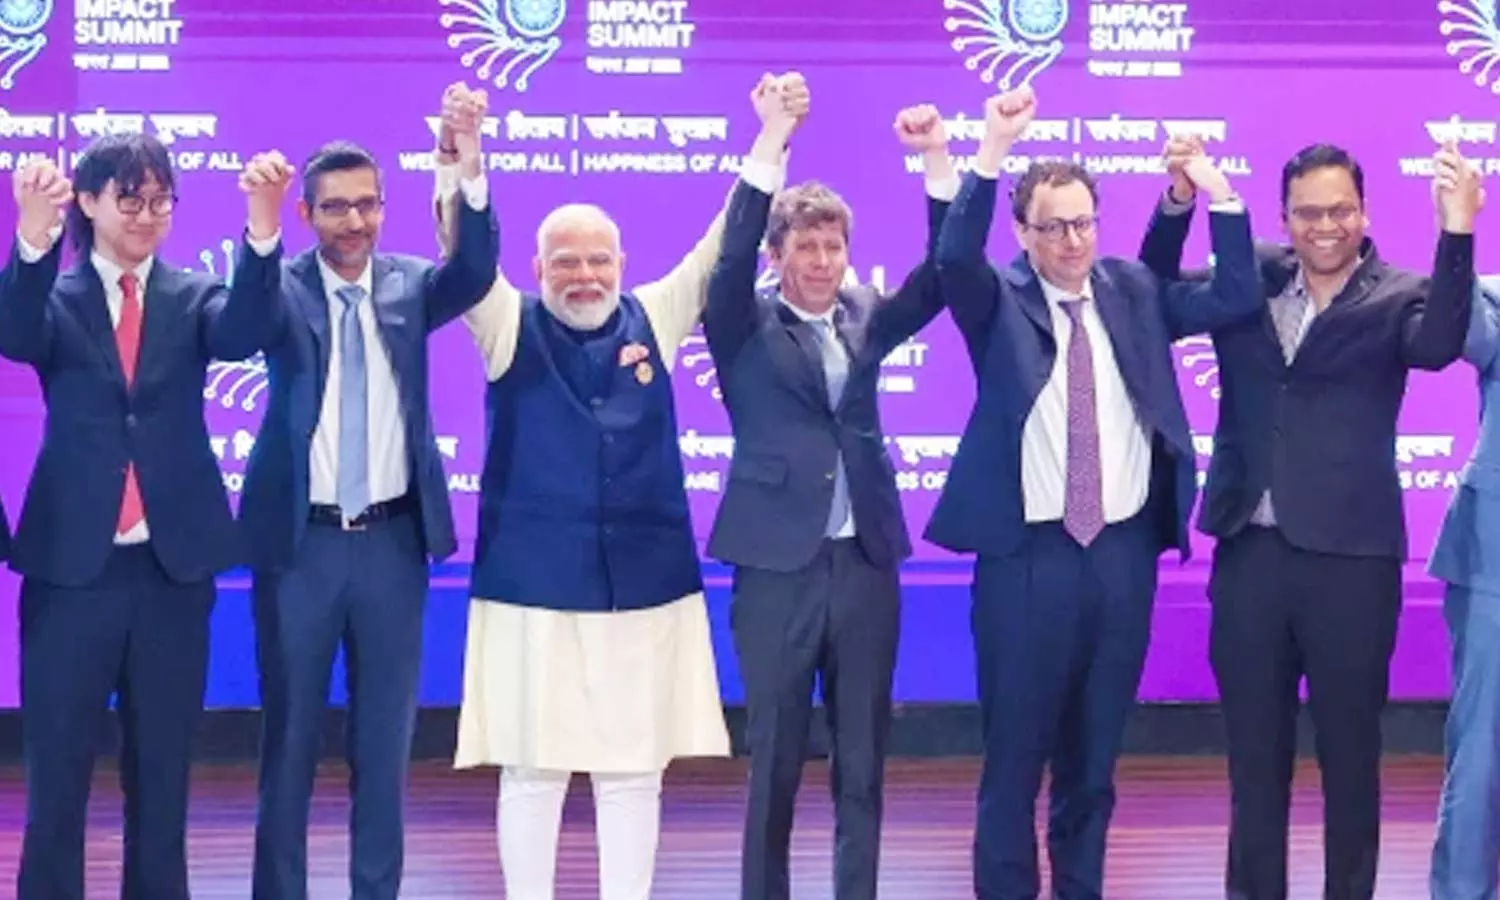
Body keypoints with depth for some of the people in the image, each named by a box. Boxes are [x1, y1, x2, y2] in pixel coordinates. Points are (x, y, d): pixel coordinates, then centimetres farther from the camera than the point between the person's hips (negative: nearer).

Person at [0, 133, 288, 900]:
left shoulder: (193, 296, 7)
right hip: (72, 565, -2)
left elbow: (241, 335, -14)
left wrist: (263, 226, -31)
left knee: (162, 773, 10)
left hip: (174, 566, 2)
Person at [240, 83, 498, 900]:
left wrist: (469, 162, -31)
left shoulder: (409, 286, 3)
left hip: (393, 539, 2)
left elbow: (475, 272, -15)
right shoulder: (283, 290, -2)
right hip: (300, 539, -2)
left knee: (385, 733, 9)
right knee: (289, 733, 7)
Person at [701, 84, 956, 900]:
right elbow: (732, 256, -17)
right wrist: (771, 138, -26)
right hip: (777, 567, -3)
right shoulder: (744, 328, 0)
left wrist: (936, 158, -11)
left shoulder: (866, 318, 10)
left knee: (863, 762, 8)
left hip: (866, 564, 3)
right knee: (773, 762, 4)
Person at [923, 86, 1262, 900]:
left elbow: (1236, 299, 2)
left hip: (1124, 551, 3)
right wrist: (993, 151, -31)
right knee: (1015, 752, 3)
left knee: (1096, 754, 13)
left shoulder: (1133, 292, 9)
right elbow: (953, 256, -20)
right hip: (1029, 554, -3)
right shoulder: (999, 300, -1)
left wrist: (1220, 194, -9)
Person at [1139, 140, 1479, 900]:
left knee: (1349, 751, 8)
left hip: (1350, 557, -3)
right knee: (1254, 749, 13)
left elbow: (1437, 345, -21)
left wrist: (1456, 233, -33)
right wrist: (1178, 203, -7)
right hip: (1249, 551, 3)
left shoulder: (1397, 295, -3)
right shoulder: (1249, 280, 7)